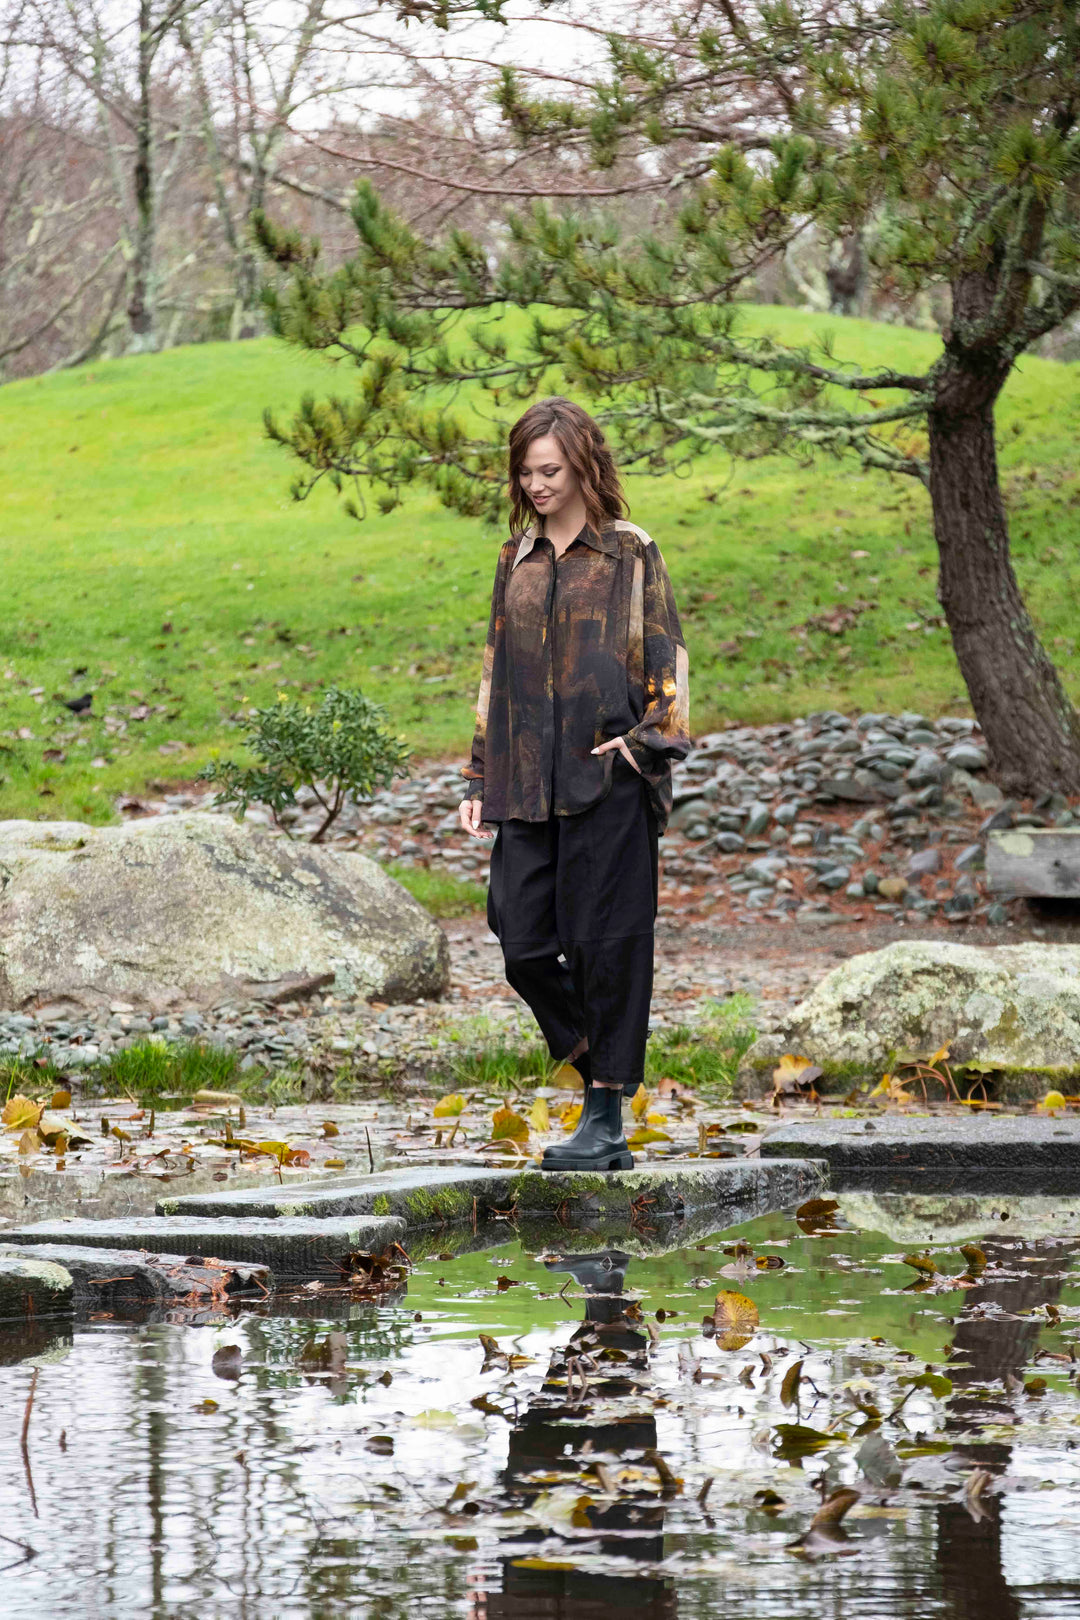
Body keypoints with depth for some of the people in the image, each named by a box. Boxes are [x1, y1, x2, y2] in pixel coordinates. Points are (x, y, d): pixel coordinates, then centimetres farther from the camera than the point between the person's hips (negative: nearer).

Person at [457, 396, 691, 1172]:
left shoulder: (631, 553, 1)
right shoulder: (516, 560, 15)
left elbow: (669, 662, 0)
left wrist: (650, 739, -14)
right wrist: (481, 779, 14)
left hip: (607, 782, -5)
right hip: (528, 785, 5)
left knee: (607, 944, -4)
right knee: (525, 947, 0)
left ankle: (608, 1117, 3)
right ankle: (603, 1073, 16)